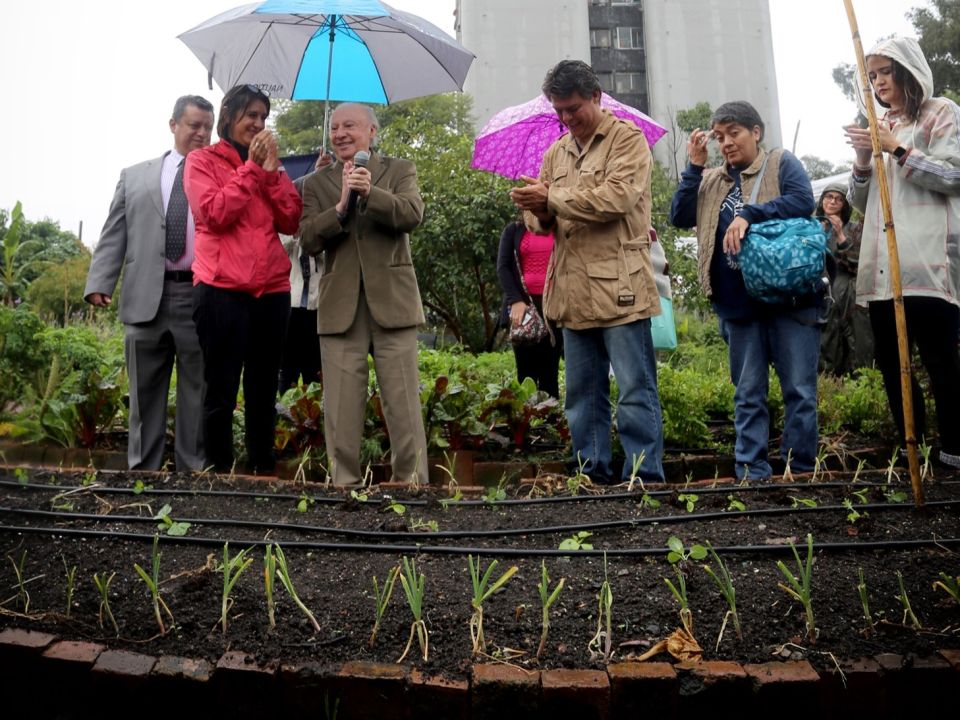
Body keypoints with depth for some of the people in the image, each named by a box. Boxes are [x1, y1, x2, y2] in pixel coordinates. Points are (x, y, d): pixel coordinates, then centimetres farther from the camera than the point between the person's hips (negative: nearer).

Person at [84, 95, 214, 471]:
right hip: (146, 298, 2)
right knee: (145, 394, 9)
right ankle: (143, 469, 21)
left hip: (201, 298, -2)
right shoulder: (135, 176, 17)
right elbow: (114, 235, 10)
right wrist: (99, 282, -1)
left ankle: (193, 470, 14)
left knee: (197, 394, 4)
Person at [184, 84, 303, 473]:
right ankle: (219, 471, 10)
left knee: (263, 390, 9)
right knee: (220, 392, 0)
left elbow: (291, 221, 5)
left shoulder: (269, 165, 18)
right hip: (222, 289, -4)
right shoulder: (202, 160, 6)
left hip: (272, 289, 4)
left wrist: (271, 169, -2)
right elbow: (214, 214, -10)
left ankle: (263, 470, 18)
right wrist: (251, 168, -6)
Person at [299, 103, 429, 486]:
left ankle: (413, 482, 10)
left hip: (392, 301, -1)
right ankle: (344, 483, 15)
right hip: (340, 307, 2)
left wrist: (371, 193, -24)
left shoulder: (400, 170, 9)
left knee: (403, 404, 1)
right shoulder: (316, 183, 13)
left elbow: (412, 215, -9)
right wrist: (341, 206, -15)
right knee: (341, 409, 4)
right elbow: (309, 240, -1)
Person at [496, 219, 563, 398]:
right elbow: (502, 267, 4)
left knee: (549, 372, -3)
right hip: (522, 304, 0)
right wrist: (515, 300, -11)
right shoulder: (513, 230, 14)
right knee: (526, 372, -5)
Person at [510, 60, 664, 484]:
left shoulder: (628, 139, 0)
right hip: (573, 294, 7)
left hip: (619, 290, -6)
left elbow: (617, 196, -17)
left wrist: (551, 198, -14)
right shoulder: (556, 152, 18)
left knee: (635, 393, -3)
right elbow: (539, 221, 17)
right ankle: (592, 476, 22)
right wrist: (541, 213, -7)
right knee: (582, 397, 12)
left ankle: (646, 477, 6)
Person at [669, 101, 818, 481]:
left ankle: (800, 471, 12)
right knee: (747, 395, 7)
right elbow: (680, 217, 5)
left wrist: (748, 214, -21)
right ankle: (752, 474, 13)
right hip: (738, 305, 4)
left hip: (789, 297, -3)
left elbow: (803, 201, -11)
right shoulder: (712, 180, 16)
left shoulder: (781, 162, 6)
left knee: (800, 389, 1)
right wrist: (694, 166, 3)